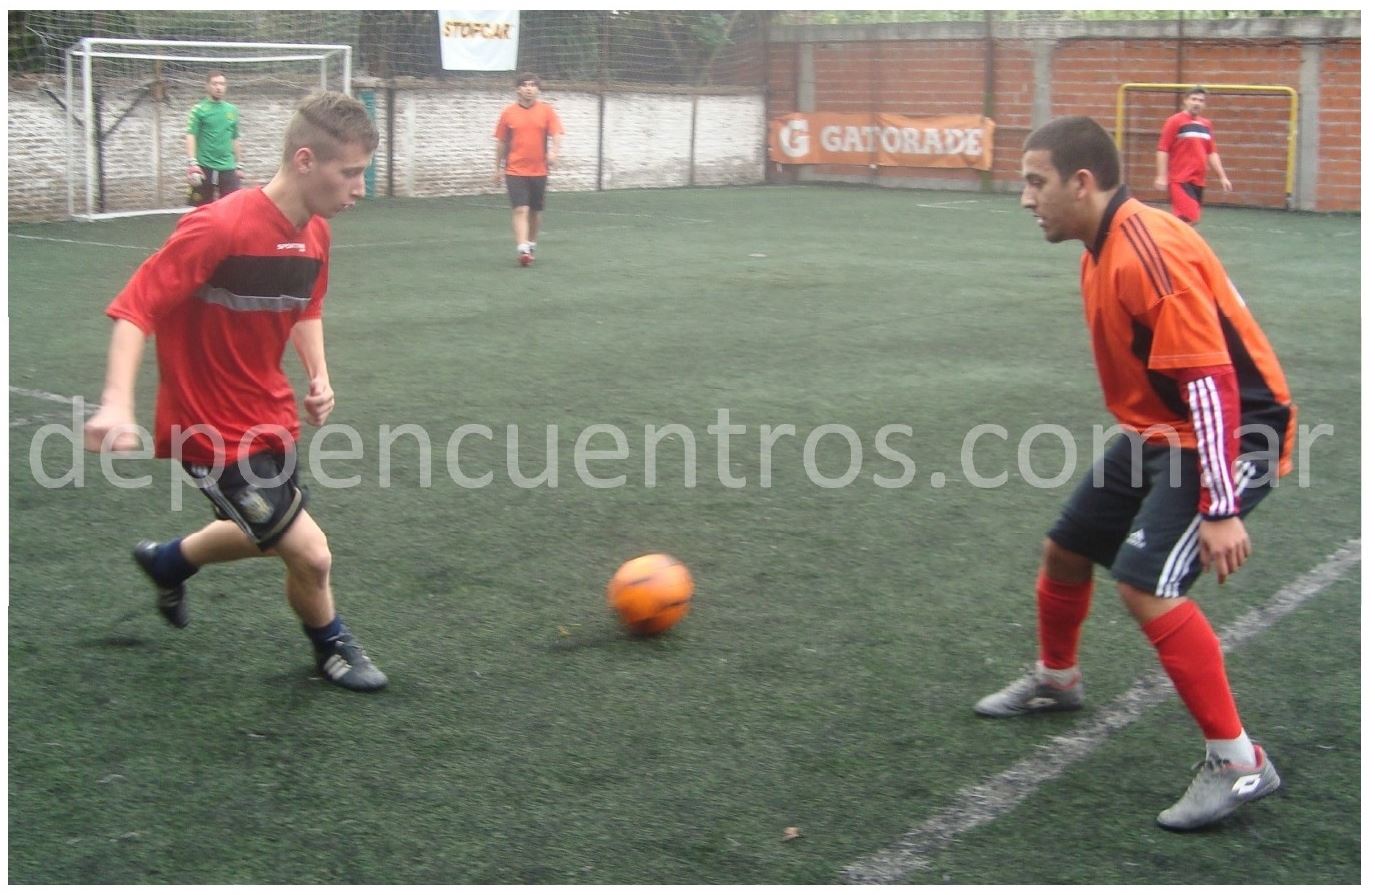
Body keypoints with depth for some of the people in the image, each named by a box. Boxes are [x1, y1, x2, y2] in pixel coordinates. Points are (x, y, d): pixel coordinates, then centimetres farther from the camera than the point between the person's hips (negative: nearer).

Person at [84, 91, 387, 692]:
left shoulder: (315, 233, -2)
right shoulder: (218, 229, -27)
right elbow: (133, 309, -25)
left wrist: (318, 376, 0)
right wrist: (116, 404, -37)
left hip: (272, 418, 9)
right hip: (215, 434, -8)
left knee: (271, 536, 26)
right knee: (310, 553, -9)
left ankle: (167, 562, 54)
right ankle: (332, 649, 22)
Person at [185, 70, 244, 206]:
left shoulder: (232, 110, 12)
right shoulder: (199, 109, -1)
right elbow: (191, 136, -9)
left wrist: (239, 165, 17)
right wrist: (192, 164, -21)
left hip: (228, 168, 3)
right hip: (205, 168, -3)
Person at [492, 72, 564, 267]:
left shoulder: (547, 111, 1)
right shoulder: (508, 113, 2)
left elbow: (556, 134, -8)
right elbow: (502, 142, 10)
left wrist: (554, 151, -29)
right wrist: (498, 168, 13)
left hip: (539, 170, 1)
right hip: (515, 170, -1)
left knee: (535, 212, 12)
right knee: (520, 210, -13)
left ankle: (531, 246, 30)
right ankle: (523, 250, -20)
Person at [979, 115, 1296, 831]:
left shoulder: (1150, 252, -26)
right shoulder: (1103, 249, 5)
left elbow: (1212, 380, -30)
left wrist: (1221, 511, -31)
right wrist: (1140, 434, 25)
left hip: (1232, 434, -10)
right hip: (1159, 431, 10)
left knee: (1145, 585, -23)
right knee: (1065, 550, 17)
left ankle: (1238, 763, -10)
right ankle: (1056, 681, 46)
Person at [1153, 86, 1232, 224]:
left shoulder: (1206, 124, 13)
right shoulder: (1175, 121, -5)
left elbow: (1212, 153, 19)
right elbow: (1162, 149, -8)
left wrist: (1222, 177, 15)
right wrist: (1161, 176, -14)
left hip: (1198, 180, 7)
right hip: (1180, 180, -7)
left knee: (1191, 220, 8)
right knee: (1190, 218, -18)